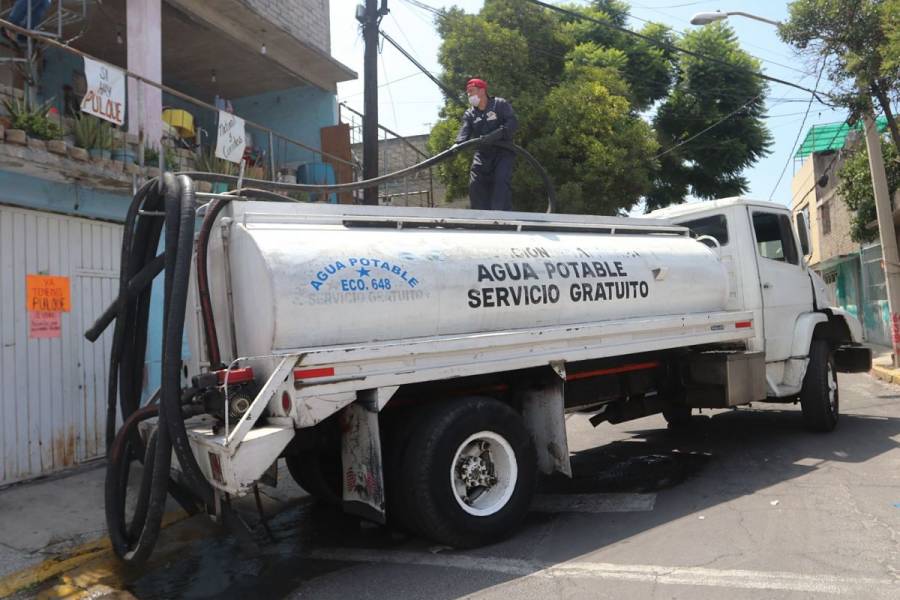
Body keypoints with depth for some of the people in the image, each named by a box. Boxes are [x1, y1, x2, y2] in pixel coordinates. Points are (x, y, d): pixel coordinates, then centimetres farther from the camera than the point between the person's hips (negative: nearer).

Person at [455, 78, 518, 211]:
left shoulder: (500, 104, -3)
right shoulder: (469, 114, 8)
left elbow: (512, 122, -15)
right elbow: (464, 132, -8)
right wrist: (458, 145, -31)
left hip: (503, 151, -5)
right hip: (482, 154, 5)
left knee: (501, 181, -22)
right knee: (475, 184, -3)